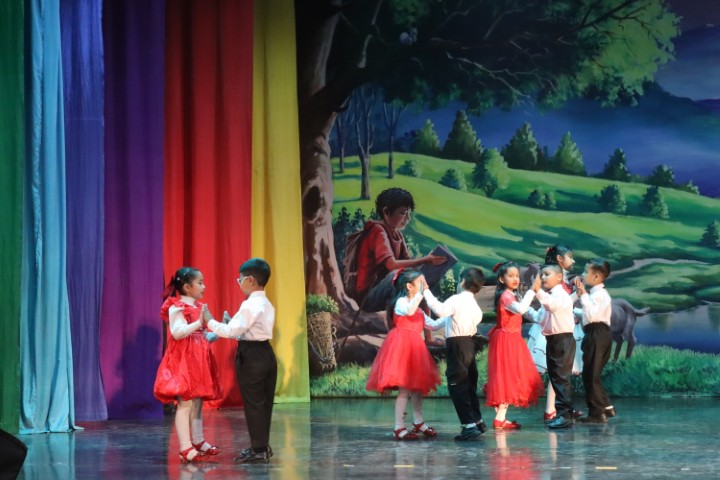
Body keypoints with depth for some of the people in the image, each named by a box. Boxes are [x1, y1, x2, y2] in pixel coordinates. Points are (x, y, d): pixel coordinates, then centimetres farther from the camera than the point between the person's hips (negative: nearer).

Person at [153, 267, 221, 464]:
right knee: (185, 403, -11)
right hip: (183, 359, -9)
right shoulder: (176, 307, -11)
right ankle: (186, 449, -13)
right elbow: (177, 332, -25)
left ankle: (198, 442, 23)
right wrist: (199, 322, -29)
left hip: (199, 358, 9)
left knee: (197, 402, 14)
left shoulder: (199, 307, 15)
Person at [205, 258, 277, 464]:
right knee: (264, 402, 13)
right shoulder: (267, 304, 13)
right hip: (266, 353, 9)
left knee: (253, 403, -3)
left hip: (251, 355, -9)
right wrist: (231, 325, 13)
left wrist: (210, 322, -9)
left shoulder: (250, 305, -18)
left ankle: (258, 450, 0)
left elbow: (232, 331, -20)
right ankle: (262, 446, 21)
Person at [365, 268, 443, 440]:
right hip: (402, 346, -9)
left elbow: (432, 324, 22)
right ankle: (399, 428, -8)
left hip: (414, 348, 9)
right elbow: (409, 311, -33)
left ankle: (418, 422, 24)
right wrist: (421, 293, -32)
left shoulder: (417, 307, 20)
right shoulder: (401, 302, -9)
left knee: (418, 387, 13)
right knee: (404, 389, -11)